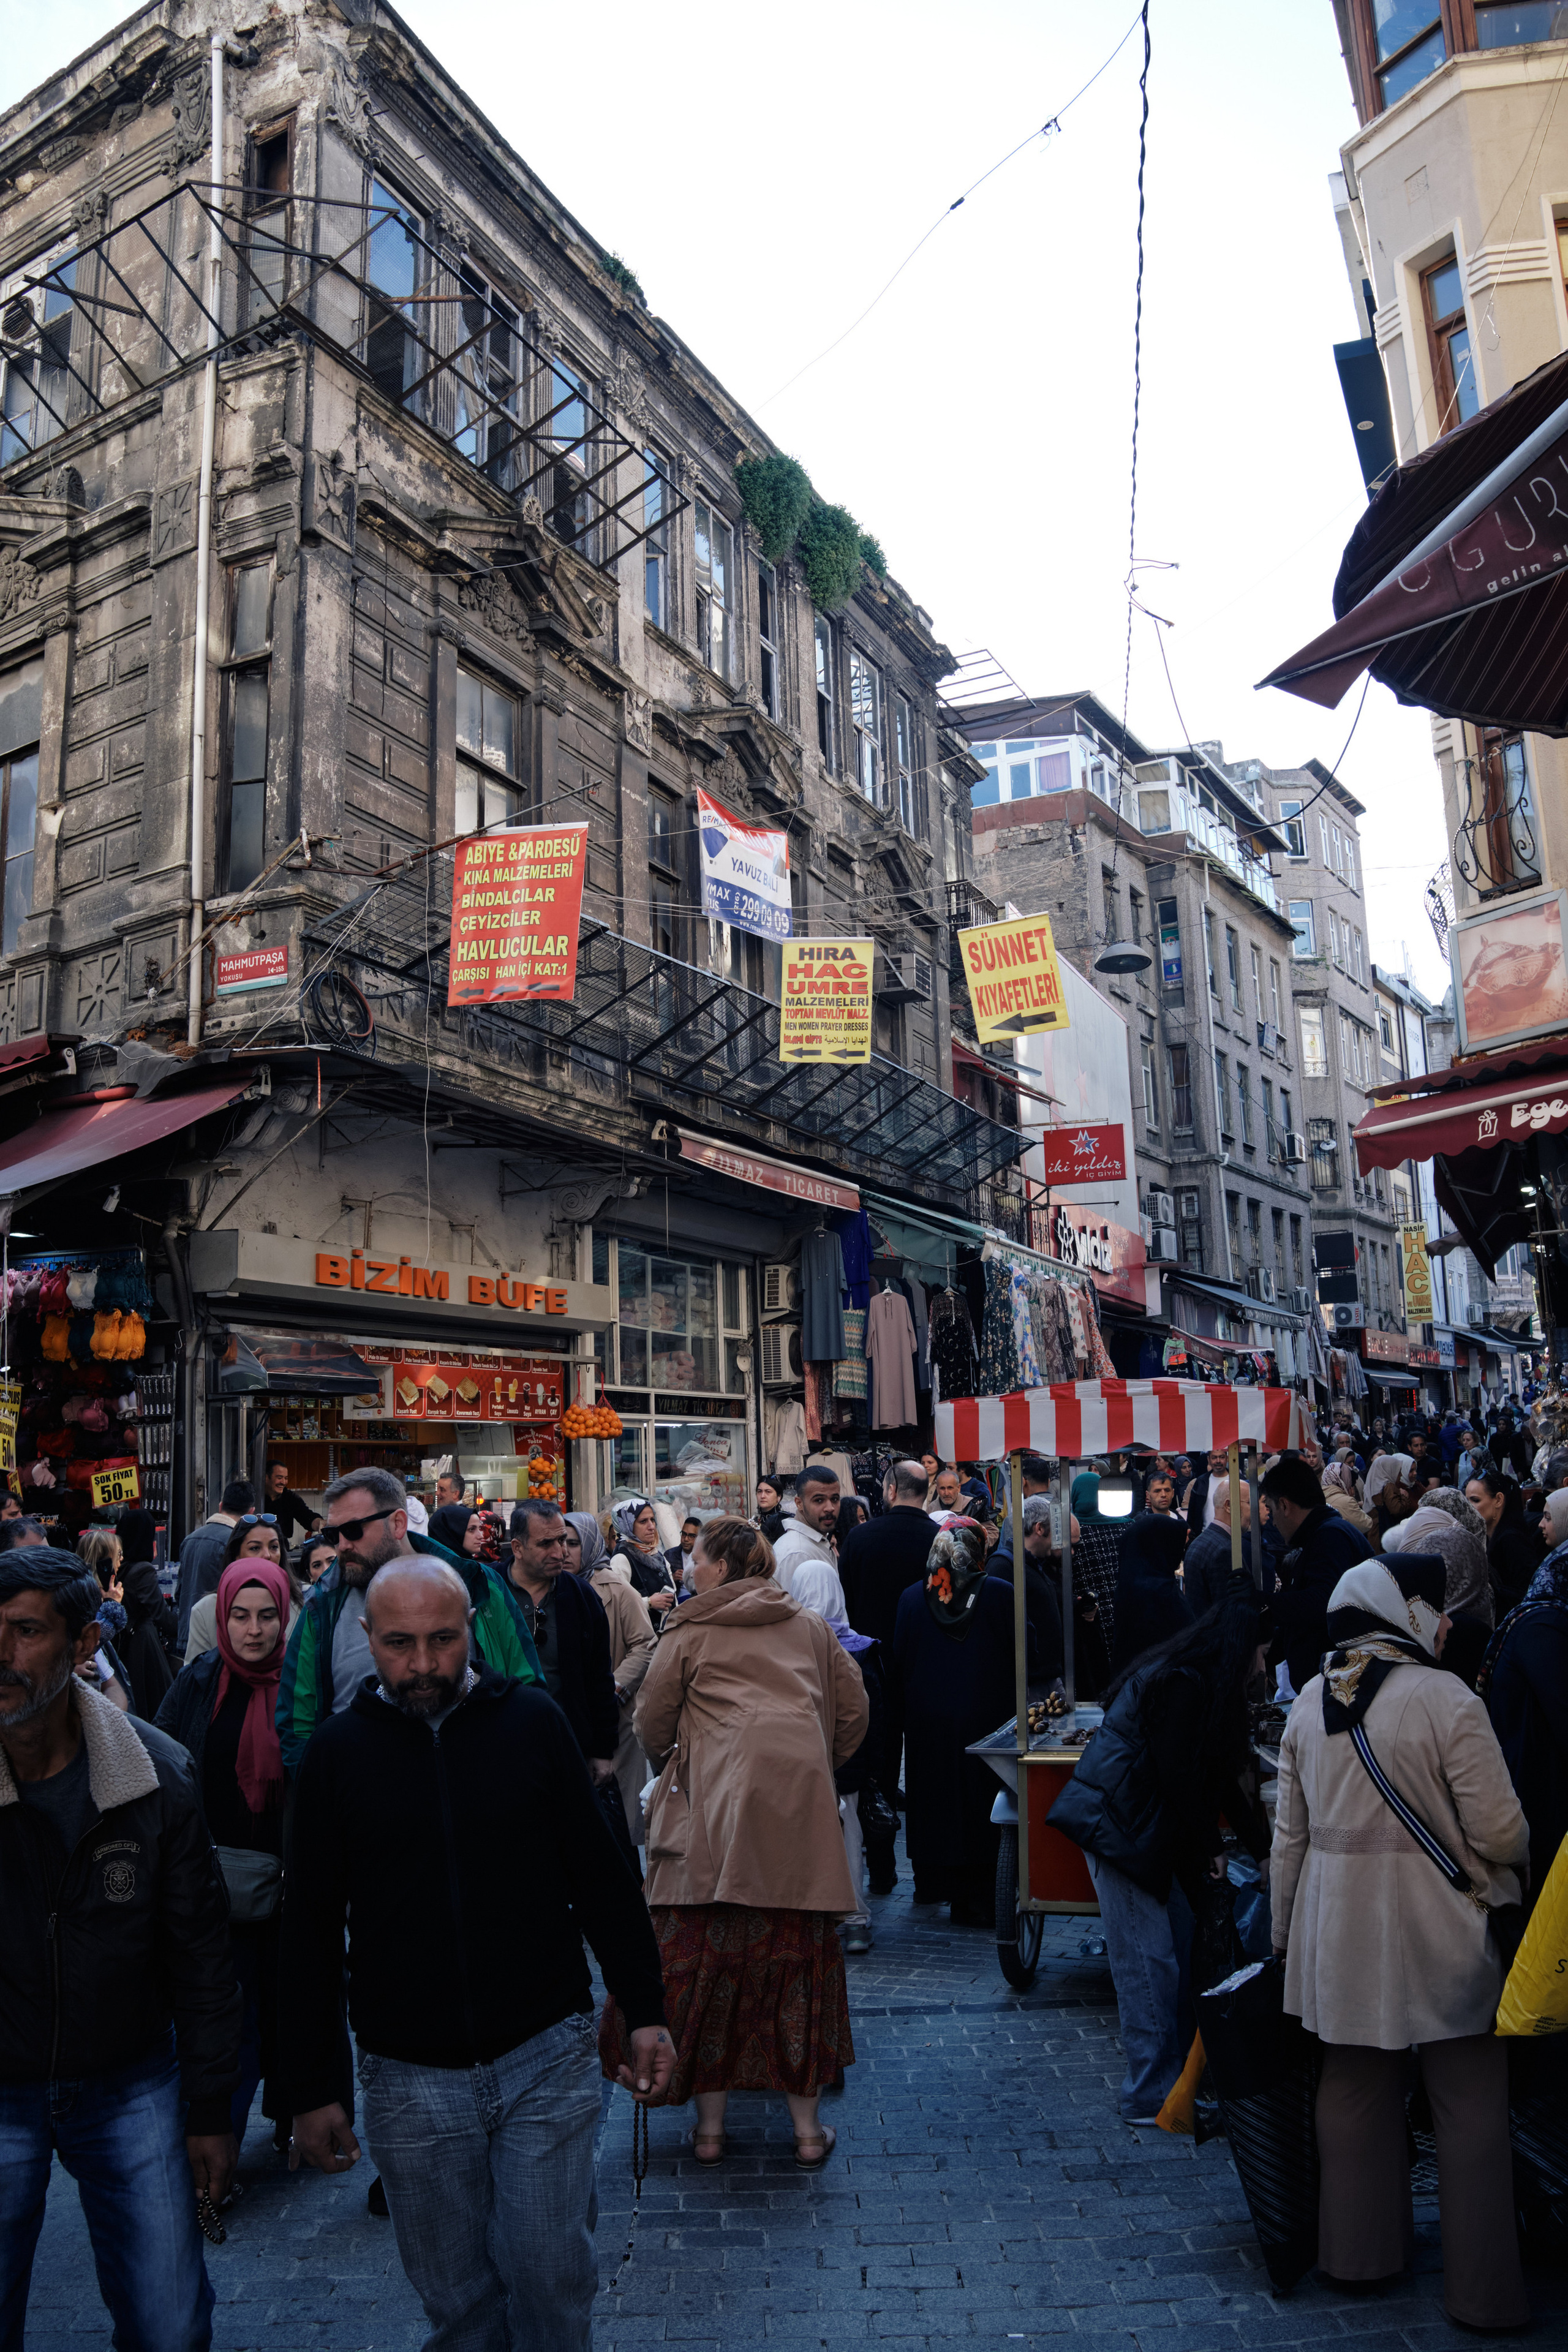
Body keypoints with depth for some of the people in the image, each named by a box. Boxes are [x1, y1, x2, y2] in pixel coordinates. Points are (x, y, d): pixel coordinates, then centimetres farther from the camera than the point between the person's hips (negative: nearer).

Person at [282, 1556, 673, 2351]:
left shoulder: (533, 1720, -5)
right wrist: (311, 2089, 3)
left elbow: (601, 1880, 1)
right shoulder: (338, 1750, -4)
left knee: (552, 2280, 6)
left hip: (547, 2055, -1)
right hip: (409, 2077, 1)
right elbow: (311, 1931, 2)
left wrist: (645, 2012, 0)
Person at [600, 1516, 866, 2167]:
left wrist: (673, 1762, 29)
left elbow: (652, 1722, 9)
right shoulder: (810, 1626, 15)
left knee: (705, 1955, 8)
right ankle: (807, 2127, 17)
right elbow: (854, 1708, 16)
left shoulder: (691, 1631, 6)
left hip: (719, 1807, -3)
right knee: (797, 1954, 10)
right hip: (801, 1809, 3)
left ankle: (710, 2126, 16)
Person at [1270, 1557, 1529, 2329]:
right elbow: (1499, 1833, -15)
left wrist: (1284, 1931, 17)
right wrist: (1516, 1850, 8)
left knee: (1356, 2086, 18)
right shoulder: (1447, 1699, -16)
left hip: (1338, 1927, 5)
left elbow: (1290, 1833, 7)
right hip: (1437, 1931, -5)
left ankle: (1359, 2253, 33)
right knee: (1469, 2105, 10)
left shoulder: (1309, 1702, 2)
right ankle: (1482, 2289, 20)